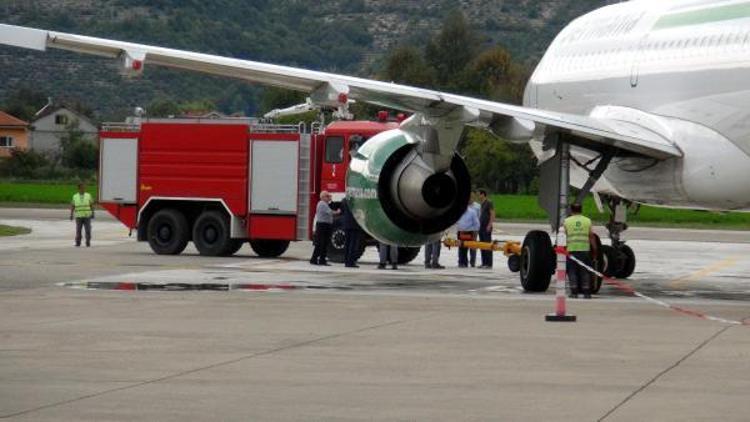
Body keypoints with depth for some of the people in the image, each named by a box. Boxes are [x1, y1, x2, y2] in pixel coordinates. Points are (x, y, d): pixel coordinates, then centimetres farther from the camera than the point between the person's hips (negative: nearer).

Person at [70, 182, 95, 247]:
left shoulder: (88, 195, 2)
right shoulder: (75, 196, 2)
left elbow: (92, 205, 3)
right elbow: (72, 206, 4)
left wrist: (92, 214, -6)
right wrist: (71, 215, -4)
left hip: (87, 216, 0)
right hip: (79, 216, 0)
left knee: (88, 230, -7)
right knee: (78, 231, -2)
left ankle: (88, 243, 2)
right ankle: (78, 243, 8)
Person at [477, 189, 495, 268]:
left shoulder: (489, 203, -8)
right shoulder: (481, 204, 18)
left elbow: (492, 214, -13)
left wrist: (489, 225, -19)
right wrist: (478, 225, 17)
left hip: (487, 227, -9)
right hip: (481, 227, 9)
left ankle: (489, 264, -10)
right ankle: (484, 263, 10)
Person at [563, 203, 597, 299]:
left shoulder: (567, 221, 4)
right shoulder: (587, 221, 6)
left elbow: (563, 235, 4)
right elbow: (591, 236, 4)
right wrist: (595, 249, 9)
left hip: (571, 249, -1)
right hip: (584, 249, 1)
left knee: (572, 271, 4)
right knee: (585, 272, 6)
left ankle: (574, 292, 0)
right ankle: (586, 292, 5)